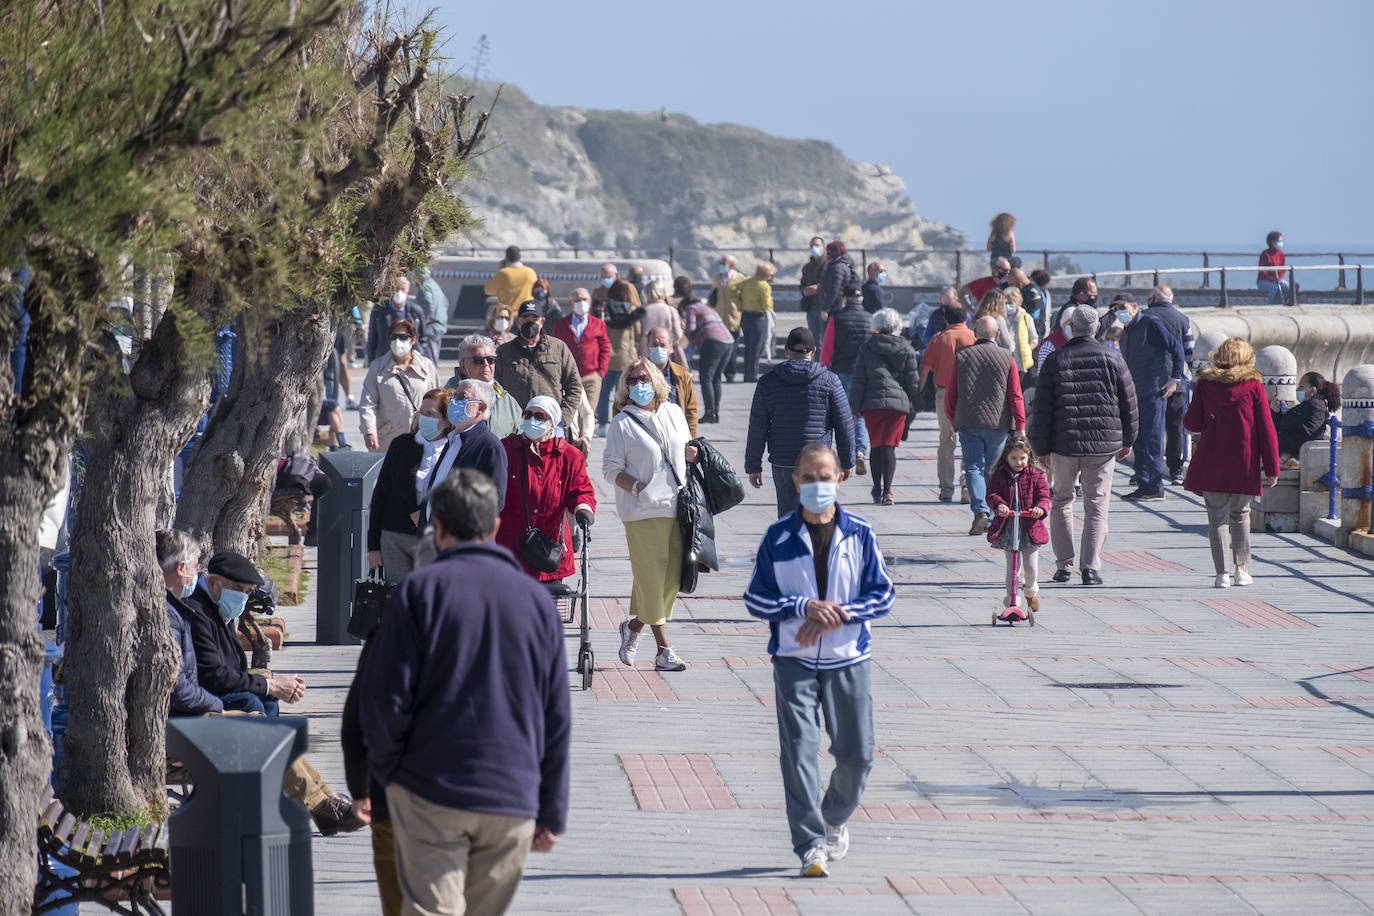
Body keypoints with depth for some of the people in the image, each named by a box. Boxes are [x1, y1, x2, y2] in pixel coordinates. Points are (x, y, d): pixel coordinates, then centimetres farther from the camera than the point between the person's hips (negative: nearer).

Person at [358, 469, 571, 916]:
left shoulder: (421, 590, -3)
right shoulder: (537, 600, 9)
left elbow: (384, 697, -8)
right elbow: (556, 719, 10)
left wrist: (386, 772, 8)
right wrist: (552, 813, 15)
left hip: (429, 794, -3)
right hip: (513, 801, 3)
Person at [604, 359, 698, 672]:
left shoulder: (674, 412, 13)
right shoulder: (622, 423, -1)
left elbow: (685, 447, 27)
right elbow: (611, 469, -3)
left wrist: (690, 453, 3)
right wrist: (639, 488, -17)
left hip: (676, 506, 5)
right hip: (642, 511, -5)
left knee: (672, 575, 4)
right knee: (650, 576, -5)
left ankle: (634, 626, 26)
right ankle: (663, 649, 1)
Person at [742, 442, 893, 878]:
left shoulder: (860, 535, 2)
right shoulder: (778, 537, 0)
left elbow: (882, 595, 2)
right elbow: (755, 599, 0)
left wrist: (838, 613, -14)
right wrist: (805, 607, -15)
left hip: (849, 660, 1)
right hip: (794, 660, -1)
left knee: (857, 753, 5)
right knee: (799, 752, -10)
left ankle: (835, 819, 33)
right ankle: (811, 846, -9)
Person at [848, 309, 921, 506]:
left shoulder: (866, 349, 4)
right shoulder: (906, 350, 4)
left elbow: (858, 380, 4)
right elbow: (913, 382, 6)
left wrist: (854, 407, 8)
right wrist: (914, 407, 14)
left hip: (872, 403, 0)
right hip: (898, 403, 0)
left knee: (876, 445, 12)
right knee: (889, 445, -2)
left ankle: (877, 490, 17)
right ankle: (887, 491, -14)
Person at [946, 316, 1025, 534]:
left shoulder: (961, 356, 4)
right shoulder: (1006, 358, 1)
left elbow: (950, 395, 8)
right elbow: (1015, 396, -2)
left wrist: (953, 420, 22)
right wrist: (1020, 426, 2)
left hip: (968, 423, 0)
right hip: (998, 424, 0)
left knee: (973, 467, -2)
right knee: (992, 470, 10)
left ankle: (980, 510, -23)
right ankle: (990, 521, 13)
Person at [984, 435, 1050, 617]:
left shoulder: (1036, 475, 3)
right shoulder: (999, 475, 4)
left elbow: (1043, 496, -1)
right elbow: (992, 494, -5)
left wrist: (1041, 509, -23)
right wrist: (999, 505, -27)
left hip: (1030, 527, 0)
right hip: (1007, 527, 0)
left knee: (1031, 566, -1)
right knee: (1011, 566, 0)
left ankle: (1031, 591, 30)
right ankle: (1011, 601, 9)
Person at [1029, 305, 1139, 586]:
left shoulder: (1054, 361, -2)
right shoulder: (1112, 360, 1)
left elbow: (1041, 409, -2)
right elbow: (1129, 404, 6)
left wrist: (1041, 449, 5)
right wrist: (1127, 440, 19)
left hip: (1065, 446, 0)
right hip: (1104, 446, 0)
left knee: (1061, 501, 16)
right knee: (1097, 506, 4)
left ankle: (1063, 565, 15)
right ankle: (1090, 567, -5)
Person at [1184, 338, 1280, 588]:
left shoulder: (1205, 384, 1)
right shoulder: (1254, 386, -2)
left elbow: (1191, 423, 2)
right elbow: (1266, 429, -3)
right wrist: (1272, 468, 1)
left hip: (1210, 462, 0)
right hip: (1244, 462, 0)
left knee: (1217, 517, 3)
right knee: (1240, 514, 16)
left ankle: (1222, 572, -5)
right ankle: (1242, 569, 13)